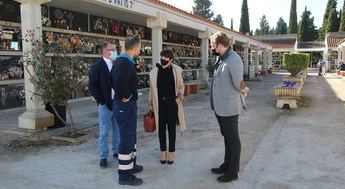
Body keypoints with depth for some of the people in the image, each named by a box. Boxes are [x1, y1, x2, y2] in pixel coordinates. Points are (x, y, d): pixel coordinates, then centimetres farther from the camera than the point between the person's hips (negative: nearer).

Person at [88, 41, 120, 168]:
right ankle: (103, 157, 13)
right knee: (104, 132, 3)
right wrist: (102, 101, -11)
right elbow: (92, 86, -8)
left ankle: (117, 151, 28)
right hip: (105, 105, -4)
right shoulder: (97, 67, -4)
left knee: (118, 130, 13)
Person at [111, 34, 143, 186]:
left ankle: (131, 165, 35)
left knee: (130, 137, 21)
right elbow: (119, 82, -35)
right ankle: (125, 175, 9)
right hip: (126, 105, -10)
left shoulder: (119, 61, 11)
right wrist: (126, 96, -20)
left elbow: (113, 80, 21)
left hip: (122, 104, 10)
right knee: (127, 139, -2)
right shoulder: (126, 63, -20)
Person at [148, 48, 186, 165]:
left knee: (172, 128, 8)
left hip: (172, 103, -1)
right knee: (161, 128, 11)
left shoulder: (176, 70, -3)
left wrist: (180, 95, -9)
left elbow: (181, 86, 8)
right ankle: (163, 151, 26)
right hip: (160, 104, 1)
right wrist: (150, 103, 9)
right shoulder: (154, 72, 0)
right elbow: (152, 89, 9)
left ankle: (171, 152, 22)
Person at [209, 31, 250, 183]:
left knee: (233, 139, 5)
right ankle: (227, 165, 36)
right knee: (227, 137, 20)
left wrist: (244, 90, -8)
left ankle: (233, 172, 18)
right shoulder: (222, 59, 9)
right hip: (219, 107, 9)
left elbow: (239, 83, -27)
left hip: (229, 108, -9)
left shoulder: (234, 60, -20)